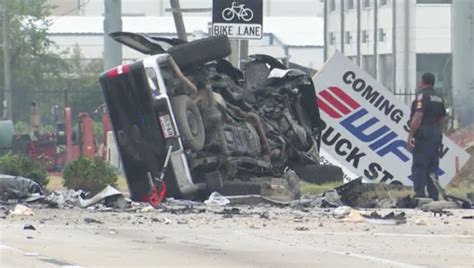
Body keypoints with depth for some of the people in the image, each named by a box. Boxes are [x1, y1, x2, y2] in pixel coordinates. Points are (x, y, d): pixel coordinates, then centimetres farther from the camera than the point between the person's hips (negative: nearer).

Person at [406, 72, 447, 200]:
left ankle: (420, 195, -15)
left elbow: (418, 116, -19)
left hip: (423, 134, -8)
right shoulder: (439, 99, 15)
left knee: (419, 166, -8)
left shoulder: (422, 96, -10)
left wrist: (410, 136, -18)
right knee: (432, 168, 12)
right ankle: (434, 196, 11)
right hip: (436, 134, 8)